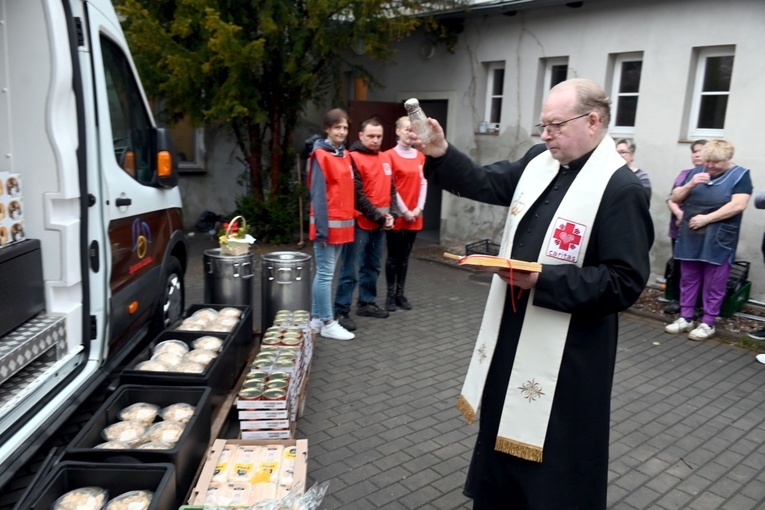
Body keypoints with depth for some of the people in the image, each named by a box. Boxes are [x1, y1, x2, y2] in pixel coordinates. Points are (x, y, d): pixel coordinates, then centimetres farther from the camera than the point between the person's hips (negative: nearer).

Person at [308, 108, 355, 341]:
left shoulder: (344, 154, 13)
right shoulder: (321, 155, -10)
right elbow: (318, 195, -14)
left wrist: (349, 220, 14)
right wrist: (322, 228, -17)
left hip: (343, 223, 8)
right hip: (328, 224, -8)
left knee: (324, 273, 13)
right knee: (325, 273, -1)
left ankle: (316, 318, 21)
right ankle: (328, 323, 7)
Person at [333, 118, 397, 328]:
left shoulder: (385, 159, 13)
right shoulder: (354, 158, -10)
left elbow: (391, 189, 16)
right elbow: (358, 194, -15)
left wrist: (391, 214, 0)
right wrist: (379, 217, -14)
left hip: (380, 224, 8)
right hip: (360, 223, -7)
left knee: (372, 267, 16)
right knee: (350, 269, -4)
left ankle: (366, 303, 30)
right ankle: (341, 311, 2)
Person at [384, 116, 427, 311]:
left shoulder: (420, 156, 9)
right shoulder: (390, 155, -6)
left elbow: (423, 183, 8)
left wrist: (419, 208, -3)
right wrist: (403, 210, -10)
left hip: (415, 215, 4)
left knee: (405, 256, 11)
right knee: (393, 256, 2)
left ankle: (400, 293, 19)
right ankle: (390, 295, 11)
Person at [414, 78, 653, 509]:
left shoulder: (620, 189, -19)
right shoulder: (538, 163, 4)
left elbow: (625, 282, -22)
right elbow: (485, 184, 11)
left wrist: (541, 279, -27)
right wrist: (441, 154, -6)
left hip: (566, 353, -8)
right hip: (512, 332, 8)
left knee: (555, 465, 10)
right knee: (504, 432, 25)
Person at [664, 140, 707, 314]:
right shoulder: (684, 173, 14)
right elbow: (671, 198, 8)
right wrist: (679, 213, -11)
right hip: (679, 227, 5)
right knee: (677, 265, 10)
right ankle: (677, 299, 21)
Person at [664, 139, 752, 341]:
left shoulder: (740, 175, -1)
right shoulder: (695, 172, 12)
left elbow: (738, 205, -14)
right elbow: (675, 198, 10)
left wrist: (706, 218, -17)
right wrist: (690, 185, -8)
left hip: (718, 240, -4)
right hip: (690, 237, 4)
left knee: (713, 284, 3)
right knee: (688, 280, 10)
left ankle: (708, 323, 12)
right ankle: (685, 318, 20)